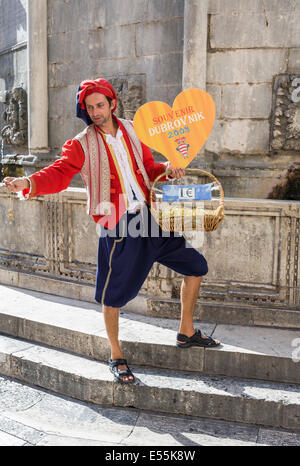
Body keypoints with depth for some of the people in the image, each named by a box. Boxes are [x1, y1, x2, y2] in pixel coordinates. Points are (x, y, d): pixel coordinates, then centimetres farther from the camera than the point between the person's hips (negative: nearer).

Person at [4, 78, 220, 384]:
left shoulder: (131, 131, 11)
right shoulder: (81, 145, -4)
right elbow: (59, 173, -16)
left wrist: (167, 169, -2)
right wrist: (27, 183, -34)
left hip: (150, 218, 5)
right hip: (118, 226, -5)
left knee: (195, 265, 10)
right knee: (113, 293, 1)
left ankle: (186, 332, 27)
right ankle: (116, 356, 25)